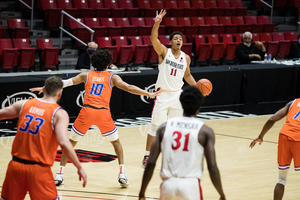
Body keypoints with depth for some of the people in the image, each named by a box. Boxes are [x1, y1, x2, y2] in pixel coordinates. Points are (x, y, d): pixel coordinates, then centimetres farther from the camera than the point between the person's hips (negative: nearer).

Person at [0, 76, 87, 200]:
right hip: (38, 169, -4)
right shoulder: (59, 114, -6)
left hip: (15, 165, 4)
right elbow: (64, 143, -18)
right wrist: (79, 168, -11)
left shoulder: (24, 104, 6)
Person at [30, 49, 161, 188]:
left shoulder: (86, 75, 16)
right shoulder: (112, 77, 13)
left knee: (71, 142, 15)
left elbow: (65, 83, 15)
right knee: (116, 142, 19)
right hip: (103, 113, -1)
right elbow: (128, 88, 2)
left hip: (86, 111, 1)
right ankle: (122, 174, 6)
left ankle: (59, 175, 10)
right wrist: (149, 94, 5)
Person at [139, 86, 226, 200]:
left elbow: (151, 163, 1)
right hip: (191, 185, -3)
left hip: (168, 185, 3)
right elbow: (212, 168, -6)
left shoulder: (164, 127, 6)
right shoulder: (205, 131, -1)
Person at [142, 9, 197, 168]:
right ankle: (147, 156, 7)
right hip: (163, 94, -4)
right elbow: (154, 40, -22)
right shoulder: (164, 52, -4)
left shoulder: (186, 58, 8)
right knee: (156, 126, -2)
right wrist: (157, 23, -38)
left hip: (177, 95, 4)